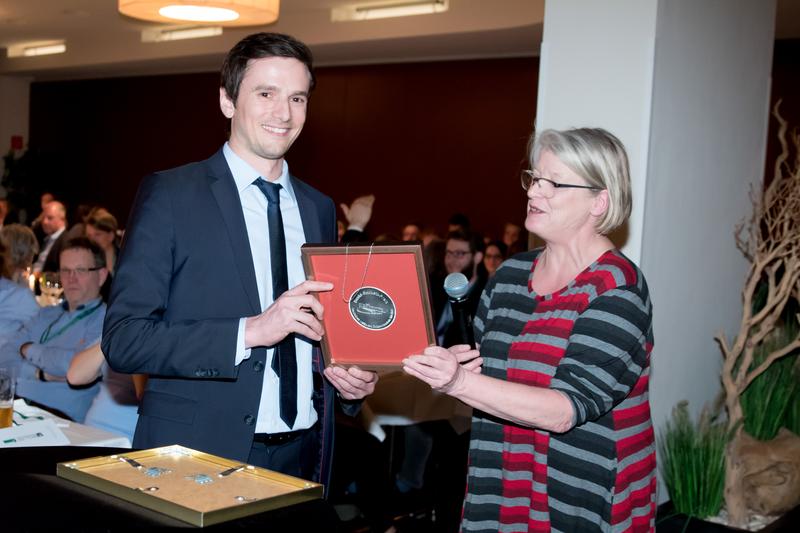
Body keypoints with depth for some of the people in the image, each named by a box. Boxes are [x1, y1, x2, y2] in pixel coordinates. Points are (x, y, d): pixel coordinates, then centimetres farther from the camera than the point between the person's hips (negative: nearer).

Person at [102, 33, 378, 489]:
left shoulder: (319, 209, 8)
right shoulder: (170, 194, -7)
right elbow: (123, 339, -14)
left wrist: (352, 379, -2)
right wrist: (250, 331, -24)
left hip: (304, 457, 5)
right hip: (199, 455, -4)